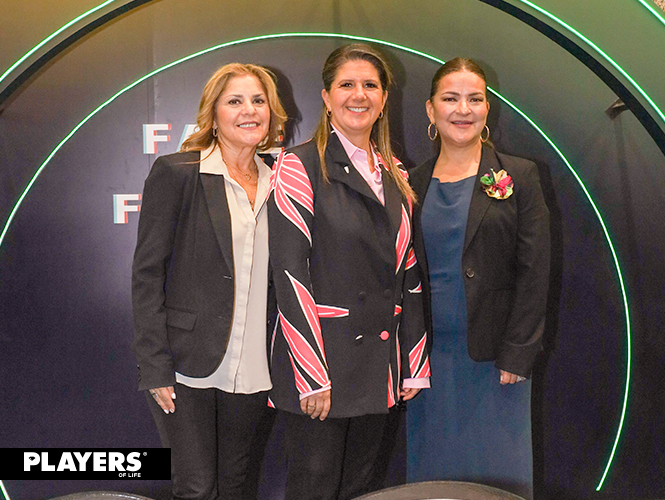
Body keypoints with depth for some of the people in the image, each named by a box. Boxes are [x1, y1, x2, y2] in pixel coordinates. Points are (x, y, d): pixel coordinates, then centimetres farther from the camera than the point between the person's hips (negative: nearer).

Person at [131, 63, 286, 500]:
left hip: (252, 371, 4)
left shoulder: (276, 183, 8)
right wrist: (155, 367, -12)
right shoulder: (175, 173, -6)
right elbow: (147, 273, -8)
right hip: (188, 367, -4)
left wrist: (278, 366, 9)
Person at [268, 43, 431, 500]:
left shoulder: (395, 174, 12)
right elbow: (290, 272, -13)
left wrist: (415, 364, 8)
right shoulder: (300, 166, -6)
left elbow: (408, 274, 12)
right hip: (319, 356, -5)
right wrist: (313, 375, -18)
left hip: (379, 359, 6)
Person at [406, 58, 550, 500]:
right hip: (430, 354, 3)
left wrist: (517, 354, -10)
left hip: (495, 355, -2)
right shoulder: (414, 184, 6)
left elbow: (534, 272, -6)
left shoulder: (518, 176, -2)